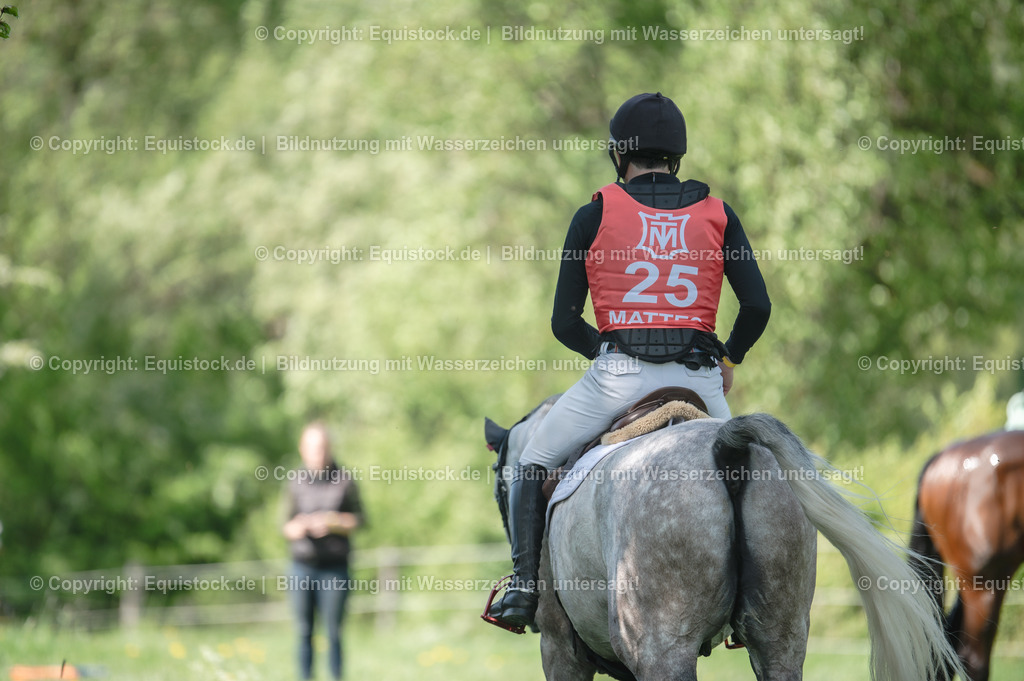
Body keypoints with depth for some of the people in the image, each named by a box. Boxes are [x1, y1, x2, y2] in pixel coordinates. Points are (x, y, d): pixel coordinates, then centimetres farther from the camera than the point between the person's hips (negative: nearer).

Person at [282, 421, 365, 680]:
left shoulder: (344, 480, 0)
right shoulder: (297, 482, 6)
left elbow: (359, 520, 4)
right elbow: (288, 527, 11)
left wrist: (331, 523, -13)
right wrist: (294, 528, -13)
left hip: (334, 568, -2)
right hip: (303, 566, 2)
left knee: (334, 634, -2)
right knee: (305, 632, 3)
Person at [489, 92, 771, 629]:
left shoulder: (594, 215, 5)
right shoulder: (716, 213, 10)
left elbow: (564, 322, 4)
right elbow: (757, 307, 2)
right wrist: (727, 360, 18)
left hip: (619, 372, -2)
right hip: (698, 376, 2)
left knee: (533, 465, 18)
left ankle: (524, 586, 6)